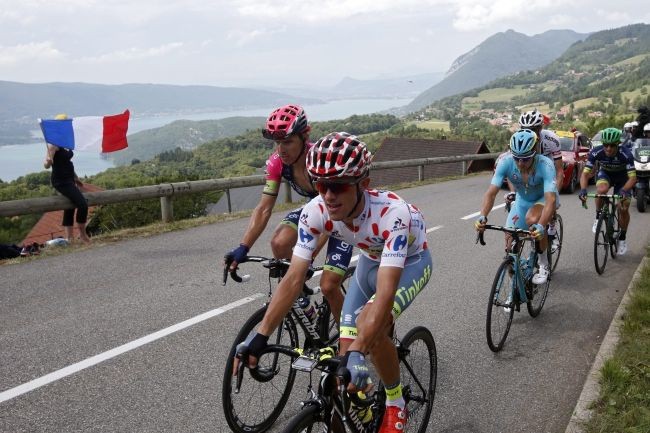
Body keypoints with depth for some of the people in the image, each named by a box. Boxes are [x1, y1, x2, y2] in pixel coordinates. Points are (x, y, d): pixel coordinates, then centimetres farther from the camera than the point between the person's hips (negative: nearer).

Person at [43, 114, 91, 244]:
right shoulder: (54, 144, -16)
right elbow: (46, 165, -22)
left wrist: (76, 177, 28)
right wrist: (48, 161, -45)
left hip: (69, 179, 10)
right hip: (61, 181, -10)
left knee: (70, 207, 14)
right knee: (83, 204, -16)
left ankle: (69, 237, 21)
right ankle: (82, 234, 1)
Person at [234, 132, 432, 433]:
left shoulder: (391, 212, -41)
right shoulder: (315, 211, -27)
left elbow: (385, 291, -47)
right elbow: (294, 278, -26)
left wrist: (358, 352, -57)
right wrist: (259, 337, -32)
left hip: (410, 261, -5)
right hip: (371, 260, 5)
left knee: (368, 325, -29)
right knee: (347, 347, -6)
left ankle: (396, 405, -5)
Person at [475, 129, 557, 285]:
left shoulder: (545, 165, -36)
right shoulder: (506, 162, -29)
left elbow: (550, 200, -45)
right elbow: (491, 192, -32)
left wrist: (541, 226, -61)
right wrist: (482, 216, -50)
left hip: (543, 198, -3)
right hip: (522, 200, 3)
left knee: (532, 219, -34)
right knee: (511, 244, -9)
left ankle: (543, 262, -10)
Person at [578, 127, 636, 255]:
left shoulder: (625, 154, -34)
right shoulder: (596, 152, -30)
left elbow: (632, 177, -36)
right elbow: (585, 173, -30)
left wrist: (624, 190, -56)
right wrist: (583, 189, -49)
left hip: (622, 178, 0)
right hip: (605, 174, 1)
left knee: (623, 209, -11)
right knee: (602, 190, -35)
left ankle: (622, 238, 13)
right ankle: (598, 217, -9)